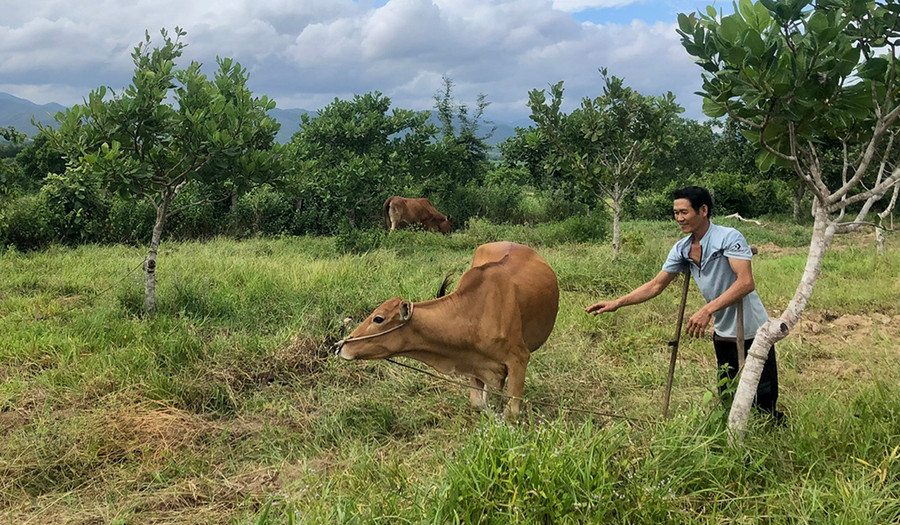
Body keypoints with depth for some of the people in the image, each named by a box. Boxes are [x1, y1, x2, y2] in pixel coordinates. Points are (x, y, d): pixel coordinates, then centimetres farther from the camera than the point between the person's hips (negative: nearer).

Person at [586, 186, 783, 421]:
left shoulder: (729, 238, -18)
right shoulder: (682, 249, 4)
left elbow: (746, 283, -28)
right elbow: (656, 285, 8)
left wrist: (707, 310, -36)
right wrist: (616, 303, -1)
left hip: (752, 333, -7)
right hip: (723, 334, 7)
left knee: (762, 401, -3)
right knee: (727, 401, 13)